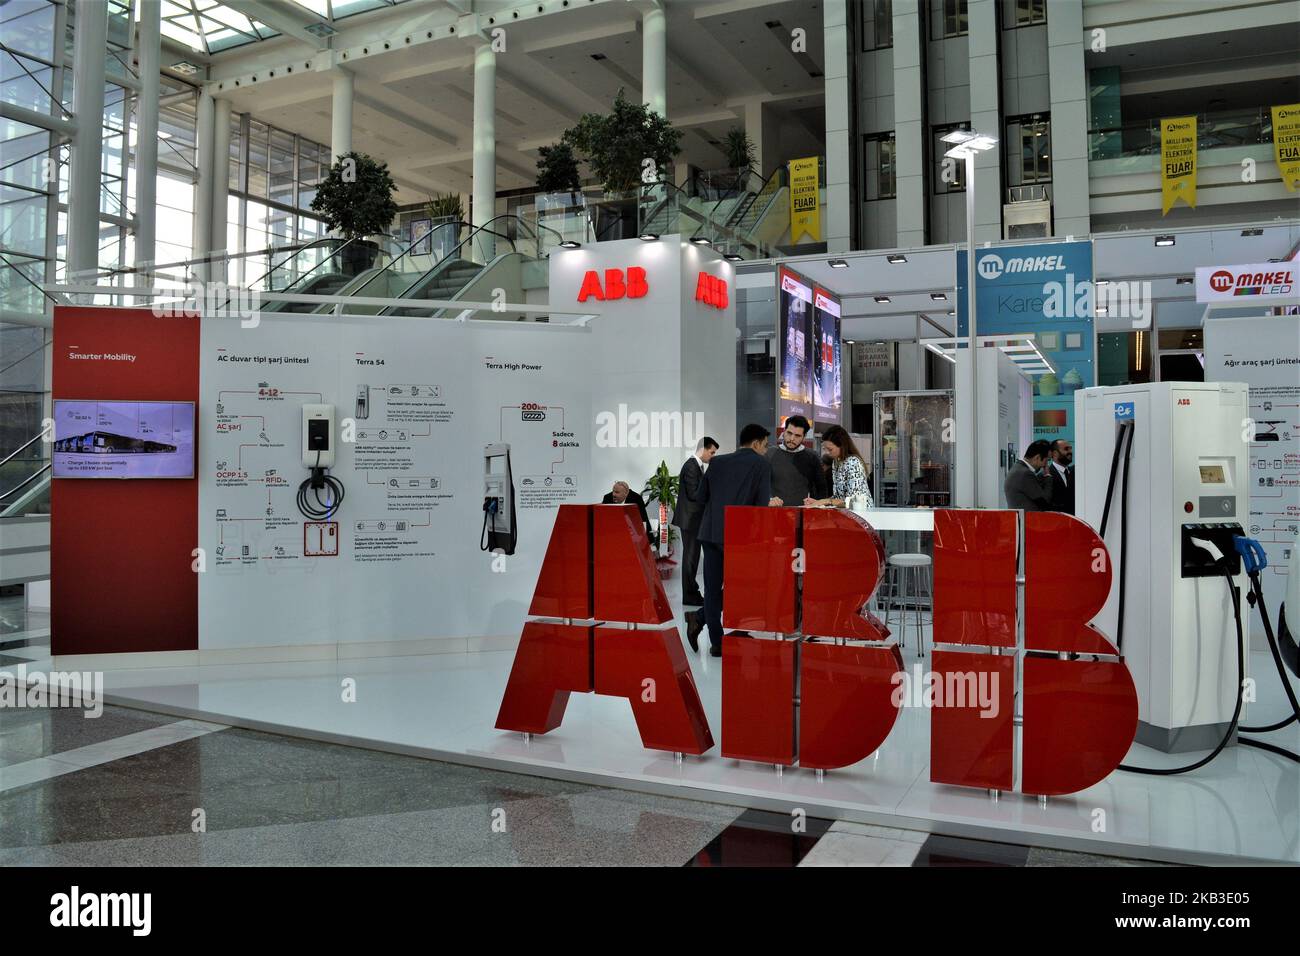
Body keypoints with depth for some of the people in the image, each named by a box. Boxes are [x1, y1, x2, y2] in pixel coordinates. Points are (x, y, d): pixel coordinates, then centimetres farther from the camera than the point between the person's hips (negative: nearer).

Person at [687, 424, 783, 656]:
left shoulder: (717, 462, 12)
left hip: (711, 532, 5)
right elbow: (762, 504, -7)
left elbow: (702, 497, 14)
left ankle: (716, 643, 8)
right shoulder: (762, 464, -1)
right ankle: (701, 618, 5)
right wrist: (771, 503, 14)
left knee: (713, 588, 10)